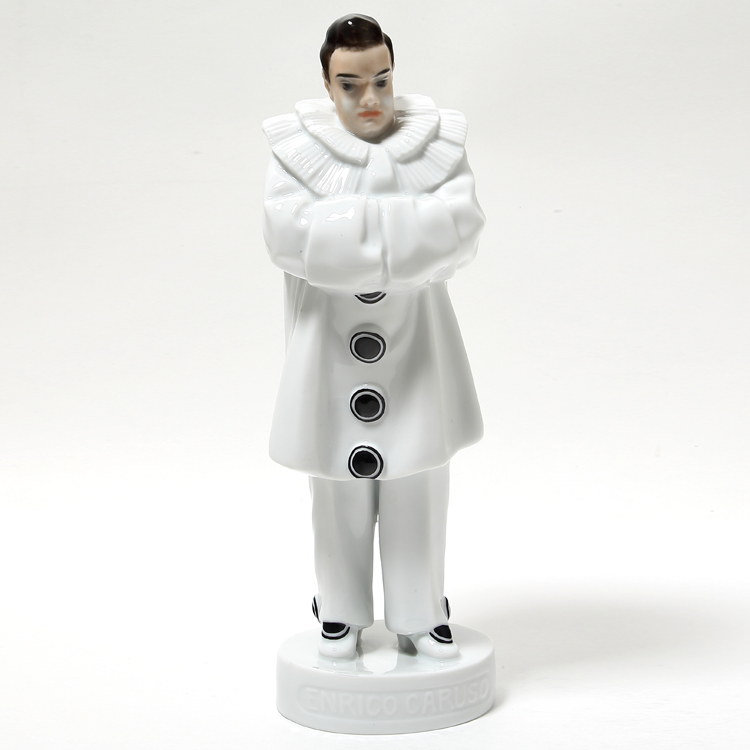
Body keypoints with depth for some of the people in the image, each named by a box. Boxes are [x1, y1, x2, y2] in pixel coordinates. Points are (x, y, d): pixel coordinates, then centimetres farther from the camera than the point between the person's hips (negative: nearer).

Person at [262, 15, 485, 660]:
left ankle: (419, 615, 20)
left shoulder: (434, 143, -1)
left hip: (414, 335, 1)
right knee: (341, 479, 7)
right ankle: (342, 611, 24)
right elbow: (291, 236, -19)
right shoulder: (298, 147, -4)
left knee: (417, 479, 6)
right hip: (332, 335, -1)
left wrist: (352, 226, -21)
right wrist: (403, 232, -21)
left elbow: (460, 229, -14)